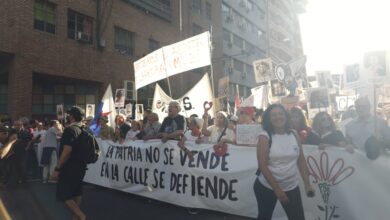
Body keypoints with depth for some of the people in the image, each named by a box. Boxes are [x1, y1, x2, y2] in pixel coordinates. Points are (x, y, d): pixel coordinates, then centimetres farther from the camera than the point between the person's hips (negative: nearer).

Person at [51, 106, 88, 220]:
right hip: (80, 166, 9)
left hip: (70, 167, -9)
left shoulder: (70, 129, -18)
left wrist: (57, 169, -21)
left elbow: (67, 151, -25)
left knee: (63, 194, -2)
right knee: (76, 192, 16)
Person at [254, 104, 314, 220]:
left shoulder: (293, 134, 1)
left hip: (291, 187, 3)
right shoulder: (265, 136, -12)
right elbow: (262, 165, -16)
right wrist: (277, 189, -18)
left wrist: (307, 183, 1)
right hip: (267, 186, -3)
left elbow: (301, 160, 6)